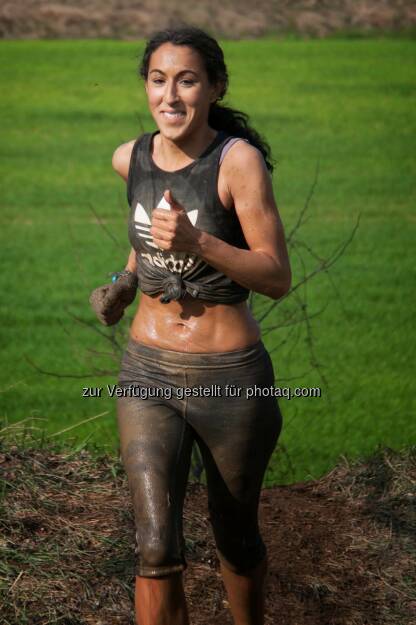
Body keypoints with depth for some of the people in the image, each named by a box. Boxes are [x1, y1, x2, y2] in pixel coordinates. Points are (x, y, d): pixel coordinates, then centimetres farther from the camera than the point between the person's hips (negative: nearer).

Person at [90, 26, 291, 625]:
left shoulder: (239, 159, -15)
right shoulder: (130, 159, 0)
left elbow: (278, 278, -17)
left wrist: (197, 243, -29)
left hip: (231, 378, -3)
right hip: (148, 373, 3)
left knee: (236, 537, 16)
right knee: (157, 550, -10)